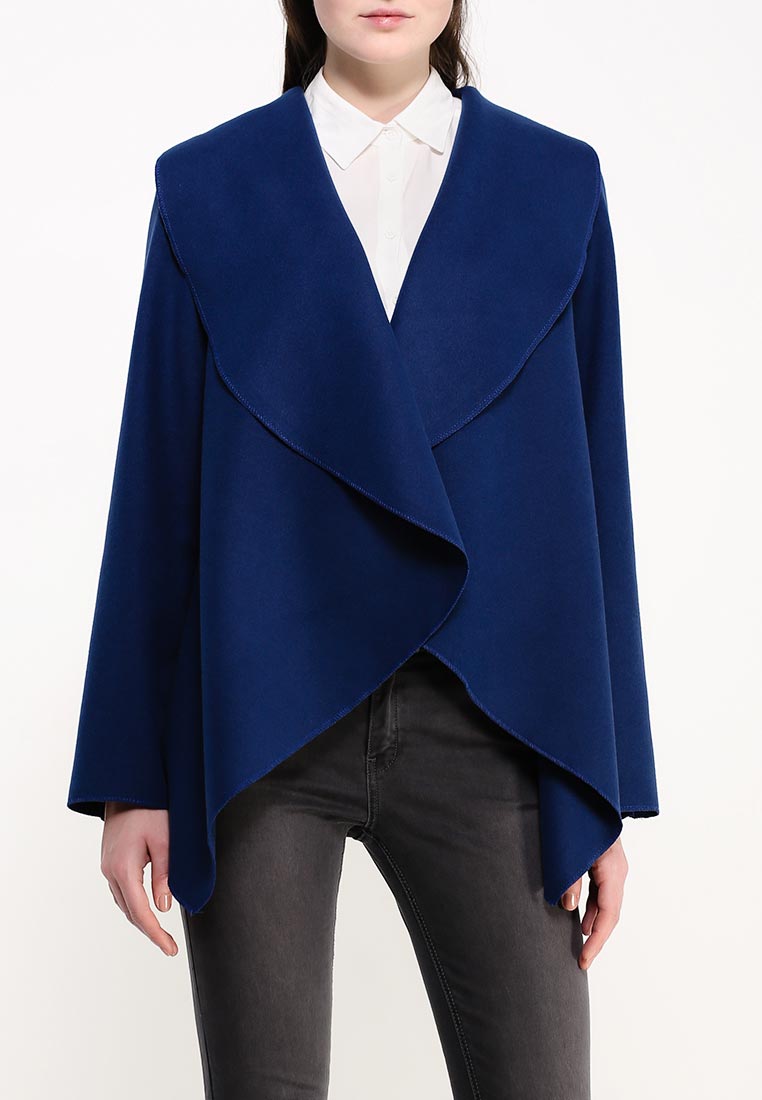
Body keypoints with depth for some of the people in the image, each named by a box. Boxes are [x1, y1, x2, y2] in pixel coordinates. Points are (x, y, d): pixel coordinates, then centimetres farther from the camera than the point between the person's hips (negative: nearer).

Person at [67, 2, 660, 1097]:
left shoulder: (559, 184, 7)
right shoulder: (206, 185, 4)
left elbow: (589, 485, 6)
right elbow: (158, 487, 4)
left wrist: (606, 794, 4)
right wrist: (130, 777, 1)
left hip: (483, 727, 1)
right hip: (260, 723, 0)